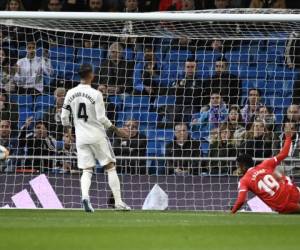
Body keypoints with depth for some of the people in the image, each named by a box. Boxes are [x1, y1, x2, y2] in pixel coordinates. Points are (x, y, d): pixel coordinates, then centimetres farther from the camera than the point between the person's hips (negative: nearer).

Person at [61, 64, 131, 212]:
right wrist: (116, 130, -2)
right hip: (97, 136, -4)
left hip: (81, 137, 4)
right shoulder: (95, 94, -13)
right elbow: (102, 118, -14)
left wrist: (68, 128, 26)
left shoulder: (70, 94, 1)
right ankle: (118, 202, 1)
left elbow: (64, 116, 6)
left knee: (87, 170, 7)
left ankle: (85, 196, -19)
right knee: (110, 167, 5)